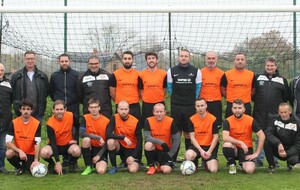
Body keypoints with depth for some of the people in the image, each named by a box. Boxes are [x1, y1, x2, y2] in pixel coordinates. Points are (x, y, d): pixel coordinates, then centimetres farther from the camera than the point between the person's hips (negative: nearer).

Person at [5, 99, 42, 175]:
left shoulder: (37, 123, -10)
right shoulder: (14, 123, -8)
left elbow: (37, 143, -14)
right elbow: (8, 142, -13)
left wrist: (36, 160, -25)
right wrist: (20, 151, -28)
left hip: (31, 154, 0)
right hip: (18, 152, 0)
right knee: (9, 153, -34)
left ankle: (25, 165, 14)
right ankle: (19, 167, 1)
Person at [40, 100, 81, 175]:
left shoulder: (70, 116, -14)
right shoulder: (50, 124, -22)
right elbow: (53, 143, -24)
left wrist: (75, 139, -1)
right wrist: (58, 162, -29)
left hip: (69, 145, 1)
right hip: (56, 146, -1)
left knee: (77, 151, -34)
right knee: (44, 152, -34)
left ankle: (72, 163, 2)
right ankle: (52, 164, 2)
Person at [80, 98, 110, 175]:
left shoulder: (106, 121, -9)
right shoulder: (85, 118, -5)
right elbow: (82, 133, -19)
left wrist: (99, 155, -14)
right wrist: (98, 138, -24)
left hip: (101, 149, -2)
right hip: (90, 148, 2)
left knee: (101, 171, -26)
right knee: (86, 139, -33)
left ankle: (99, 163, 14)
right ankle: (89, 166, -15)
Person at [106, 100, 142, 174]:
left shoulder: (135, 122, -14)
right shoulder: (114, 118, -12)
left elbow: (139, 141, -9)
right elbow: (108, 134, -24)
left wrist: (133, 156, -17)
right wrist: (123, 138, -31)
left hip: (131, 149, -1)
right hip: (119, 146, 1)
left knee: (133, 170, -24)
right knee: (110, 141, -32)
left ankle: (127, 161, 15)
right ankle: (114, 166, -12)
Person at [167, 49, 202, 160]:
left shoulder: (196, 71, 3)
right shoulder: (171, 71, 5)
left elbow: (198, 87, 8)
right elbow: (169, 87, 12)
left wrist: (193, 100, 6)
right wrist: (175, 99, 10)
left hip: (190, 106, 0)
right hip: (175, 106, 1)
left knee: (189, 133, 2)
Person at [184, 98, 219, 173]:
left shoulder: (213, 119, -7)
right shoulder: (192, 119, -4)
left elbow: (215, 137, -4)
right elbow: (192, 137, -4)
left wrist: (209, 151, -13)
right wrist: (201, 150, -15)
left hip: (210, 146, 0)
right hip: (197, 145, 1)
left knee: (213, 170, -20)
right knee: (189, 155, -35)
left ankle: (207, 161, 18)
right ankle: (194, 163, 3)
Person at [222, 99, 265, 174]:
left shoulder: (251, 120, -6)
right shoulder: (228, 121, -8)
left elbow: (262, 136, -6)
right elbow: (225, 137, -22)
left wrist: (256, 153, -9)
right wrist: (241, 143, -28)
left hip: (246, 148, 0)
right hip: (234, 148, 0)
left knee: (249, 170, -25)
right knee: (226, 144, -35)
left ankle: (243, 164, 15)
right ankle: (232, 165, -5)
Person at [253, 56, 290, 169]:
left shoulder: (282, 80, 9)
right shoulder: (258, 78, 9)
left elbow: (286, 97, 13)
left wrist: (279, 105, 7)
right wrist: (257, 101, 9)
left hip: (275, 114, 0)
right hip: (260, 114, 1)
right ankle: (259, 159, 10)